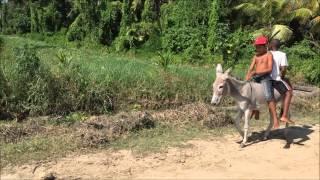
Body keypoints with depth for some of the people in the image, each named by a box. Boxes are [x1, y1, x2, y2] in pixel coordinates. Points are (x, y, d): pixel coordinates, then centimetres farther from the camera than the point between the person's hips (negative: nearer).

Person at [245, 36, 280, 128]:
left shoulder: (269, 55, -3)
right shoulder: (256, 56, 14)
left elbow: (270, 69, -14)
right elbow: (251, 68, 8)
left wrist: (256, 72, -21)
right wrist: (247, 77, -9)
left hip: (265, 78, -7)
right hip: (256, 79, 7)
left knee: (268, 96, -23)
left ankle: (275, 119, -21)